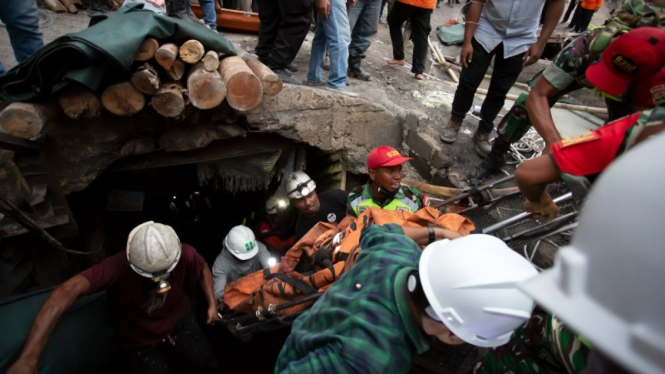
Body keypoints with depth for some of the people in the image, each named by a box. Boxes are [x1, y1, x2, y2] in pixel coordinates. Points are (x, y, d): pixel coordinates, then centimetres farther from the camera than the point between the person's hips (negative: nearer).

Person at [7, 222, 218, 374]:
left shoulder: (184, 255, -27)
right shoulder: (119, 266, -38)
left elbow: (203, 269, -3)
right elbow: (68, 291, -50)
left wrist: (212, 303, -9)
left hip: (179, 321, 3)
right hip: (140, 341, -2)